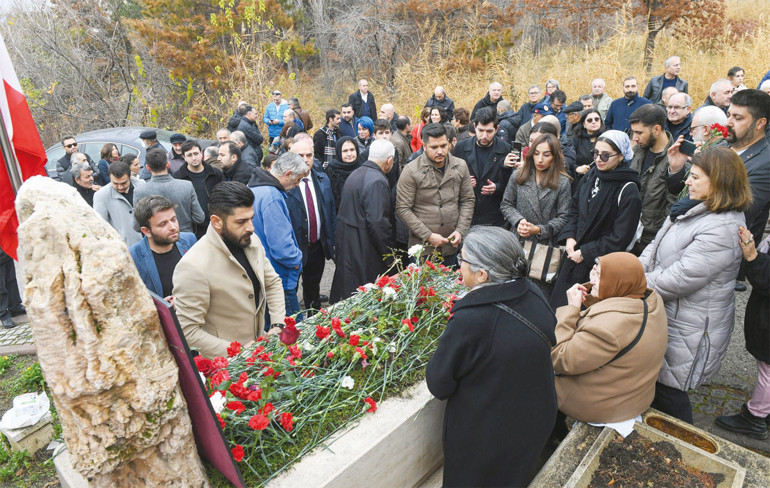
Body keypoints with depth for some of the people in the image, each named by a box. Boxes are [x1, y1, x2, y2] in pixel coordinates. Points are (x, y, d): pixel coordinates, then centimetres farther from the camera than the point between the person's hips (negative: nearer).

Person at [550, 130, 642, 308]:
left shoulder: (628, 192, -15)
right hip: (573, 255, 6)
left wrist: (585, 253, -13)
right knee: (558, 303, 13)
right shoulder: (591, 176, 5)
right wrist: (569, 237, 0)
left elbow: (620, 238, -14)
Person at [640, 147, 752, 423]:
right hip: (664, 315, 9)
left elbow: (679, 279, -28)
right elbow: (655, 248, 10)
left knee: (667, 391, 7)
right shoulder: (693, 208, 4)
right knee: (653, 380, 24)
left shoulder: (722, 229, -26)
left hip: (686, 331, -9)